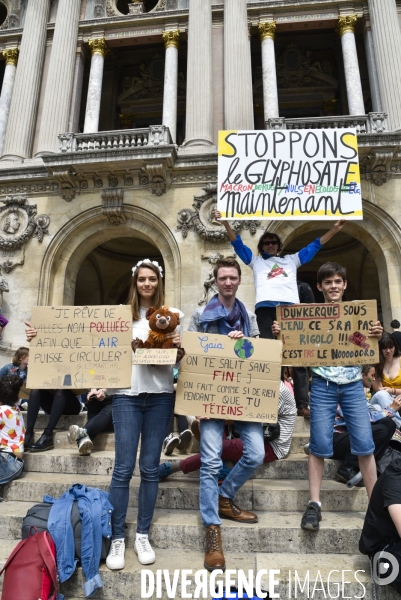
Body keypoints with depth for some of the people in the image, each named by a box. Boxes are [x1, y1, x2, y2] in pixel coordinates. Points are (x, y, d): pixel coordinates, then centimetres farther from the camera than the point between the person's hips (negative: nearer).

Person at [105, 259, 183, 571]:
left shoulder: (173, 314, 8)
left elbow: (181, 356, 9)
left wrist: (178, 345, -11)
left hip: (160, 395, 1)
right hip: (127, 395, 0)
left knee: (150, 467, 8)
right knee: (123, 468, 1)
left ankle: (143, 535, 23)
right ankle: (117, 537, 16)